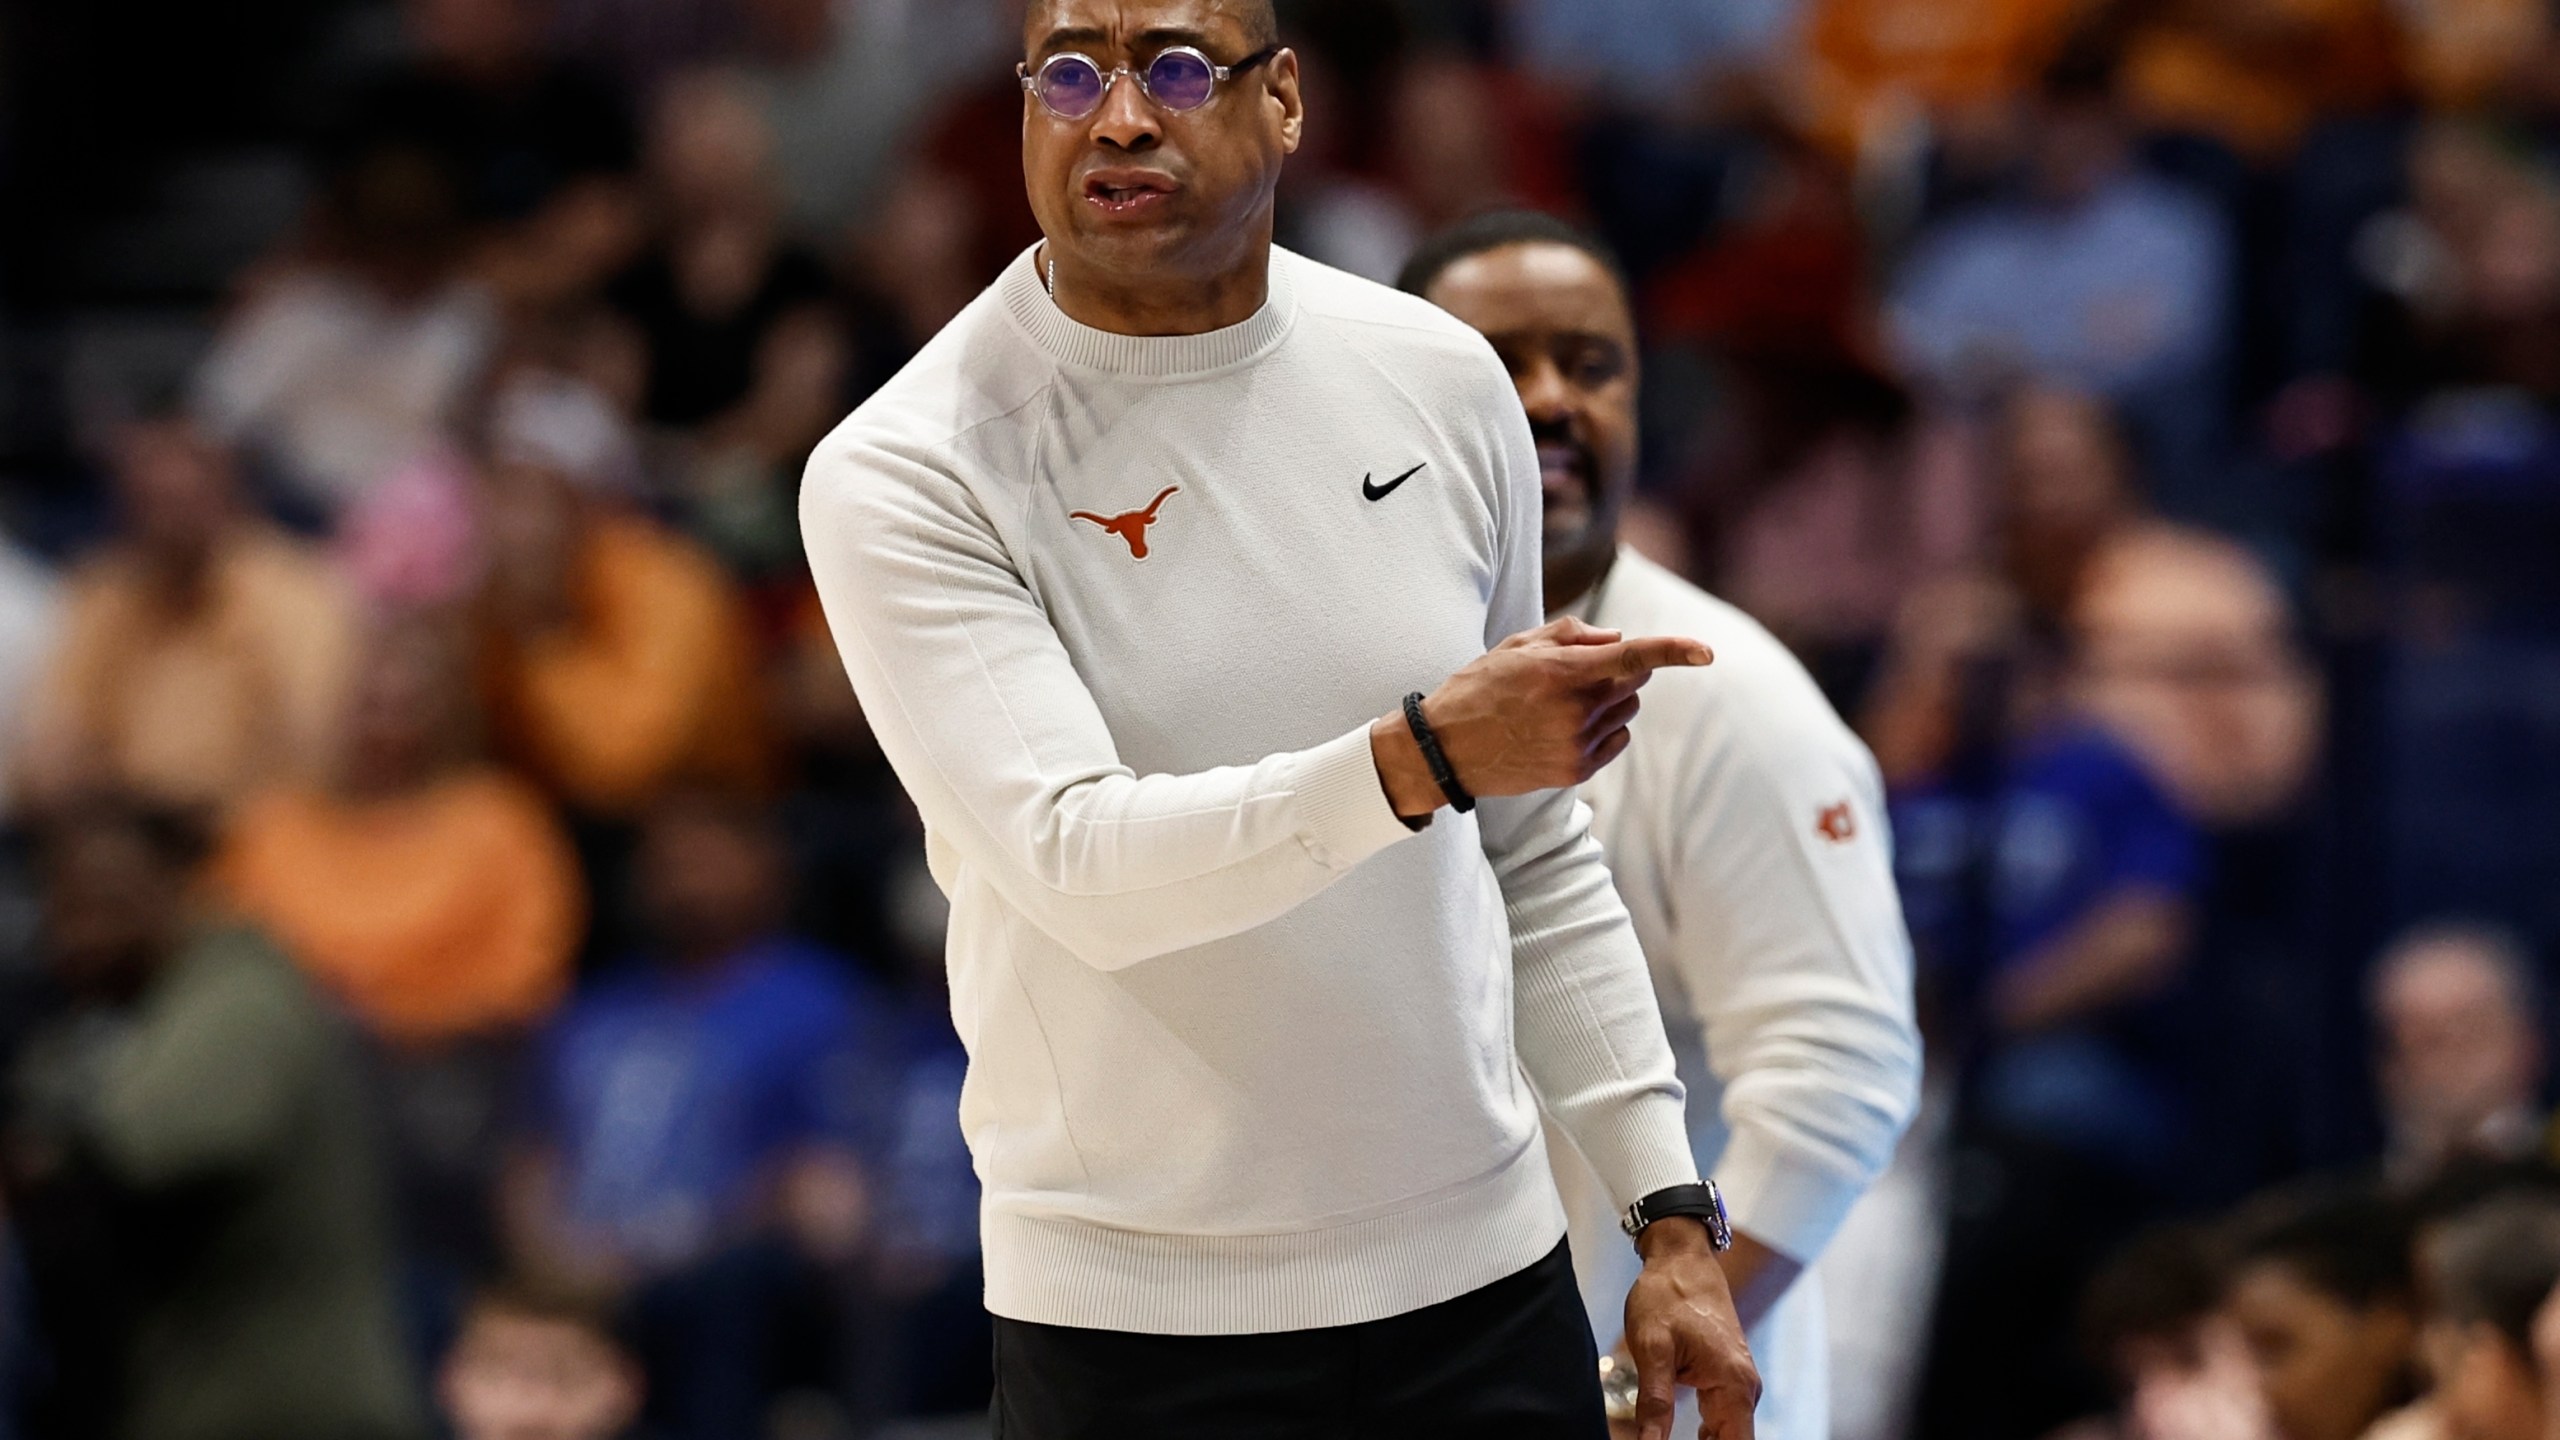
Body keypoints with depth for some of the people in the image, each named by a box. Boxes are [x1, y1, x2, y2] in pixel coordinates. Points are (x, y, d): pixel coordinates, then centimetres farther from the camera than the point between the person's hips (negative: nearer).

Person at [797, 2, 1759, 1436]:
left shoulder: (1441, 383, 4)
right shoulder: (902, 471, -10)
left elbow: (1539, 859, 11)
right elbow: (1076, 864, -22)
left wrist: (1673, 1213, 7)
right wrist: (1422, 757, -34)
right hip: (1135, 1323, -3)